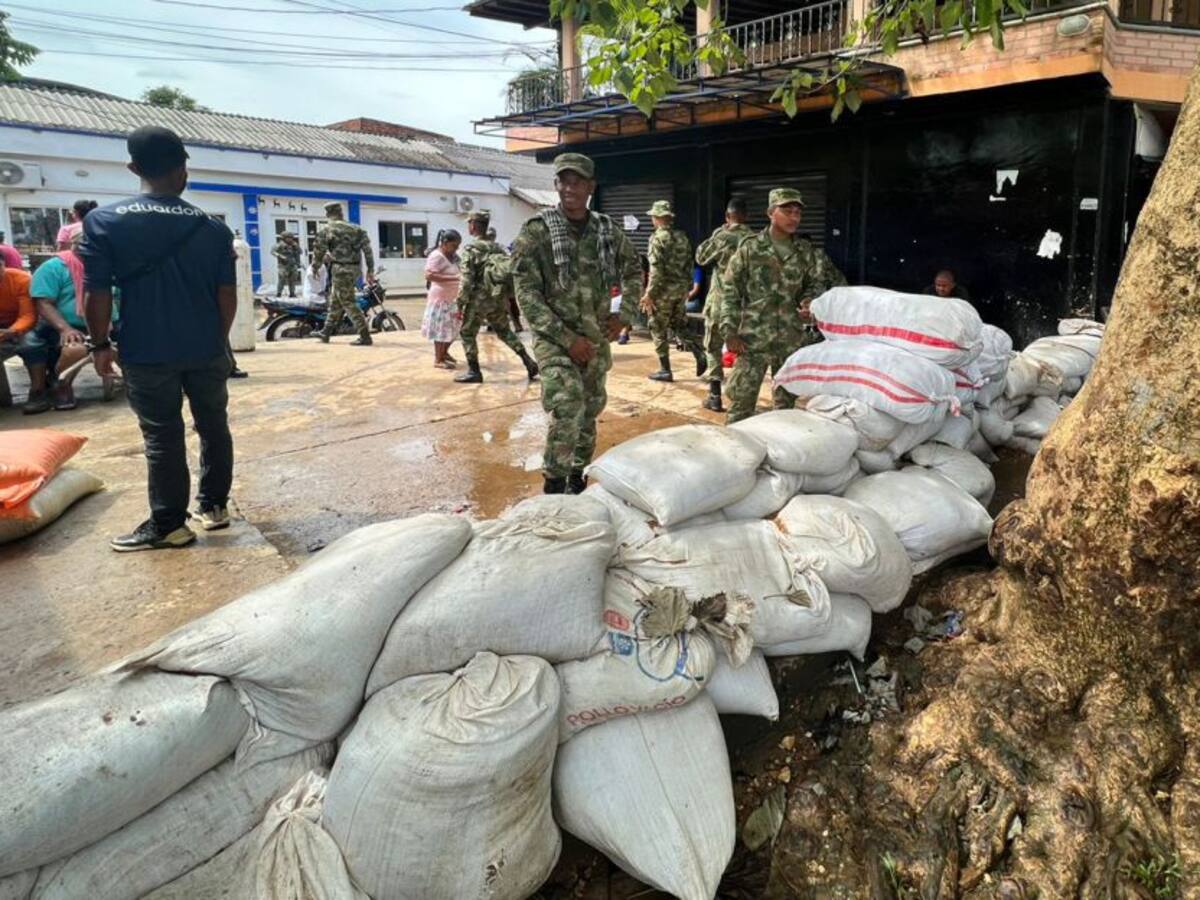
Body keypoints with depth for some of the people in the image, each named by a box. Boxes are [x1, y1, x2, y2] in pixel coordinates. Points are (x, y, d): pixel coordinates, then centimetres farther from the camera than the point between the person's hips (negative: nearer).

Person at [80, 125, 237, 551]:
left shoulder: (104, 221, -6)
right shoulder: (213, 227, 0)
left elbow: (97, 293, -7)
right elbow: (227, 295, 2)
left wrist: (100, 344, 6)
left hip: (147, 354, -2)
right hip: (207, 351, 2)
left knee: (162, 438, 4)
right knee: (214, 426, 15)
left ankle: (168, 525, 12)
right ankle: (214, 505, 26)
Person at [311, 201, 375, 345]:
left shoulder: (326, 231, -5)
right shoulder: (355, 229, 9)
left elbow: (319, 252, 0)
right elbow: (367, 249, 4)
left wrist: (314, 269, 16)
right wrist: (370, 270, 6)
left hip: (340, 269, -7)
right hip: (355, 268, 7)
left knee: (348, 303, -5)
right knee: (335, 301, 19)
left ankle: (365, 337, -10)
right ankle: (326, 332, 28)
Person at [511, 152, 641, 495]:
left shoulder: (608, 231, 4)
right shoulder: (536, 231, -9)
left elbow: (634, 273, 20)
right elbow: (527, 294, -13)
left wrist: (623, 314, 4)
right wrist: (567, 338, -18)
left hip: (596, 339, 5)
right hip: (554, 338, -5)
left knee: (589, 411, 13)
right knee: (568, 407, -22)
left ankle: (577, 476, 32)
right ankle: (555, 483, -7)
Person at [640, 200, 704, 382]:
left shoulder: (657, 238, -13)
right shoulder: (682, 237, 10)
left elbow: (656, 269, -19)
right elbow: (689, 264, 13)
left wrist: (649, 294, -17)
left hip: (664, 289, -7)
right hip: (681, 289, 7)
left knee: (659, 329, 4)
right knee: (679, 325, 19)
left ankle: (665, 370, 6)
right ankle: (700, 354, 1)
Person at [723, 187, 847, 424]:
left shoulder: (806, 252, 6)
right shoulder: (750, 248, -3)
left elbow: (816, 282, 16)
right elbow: (731, 292, -3)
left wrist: (810, 300, -9)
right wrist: (730, 331, -10)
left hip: (793, 340, 4)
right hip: (754, 338, -3)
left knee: (787, 399, 13)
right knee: (741, 398, -6)